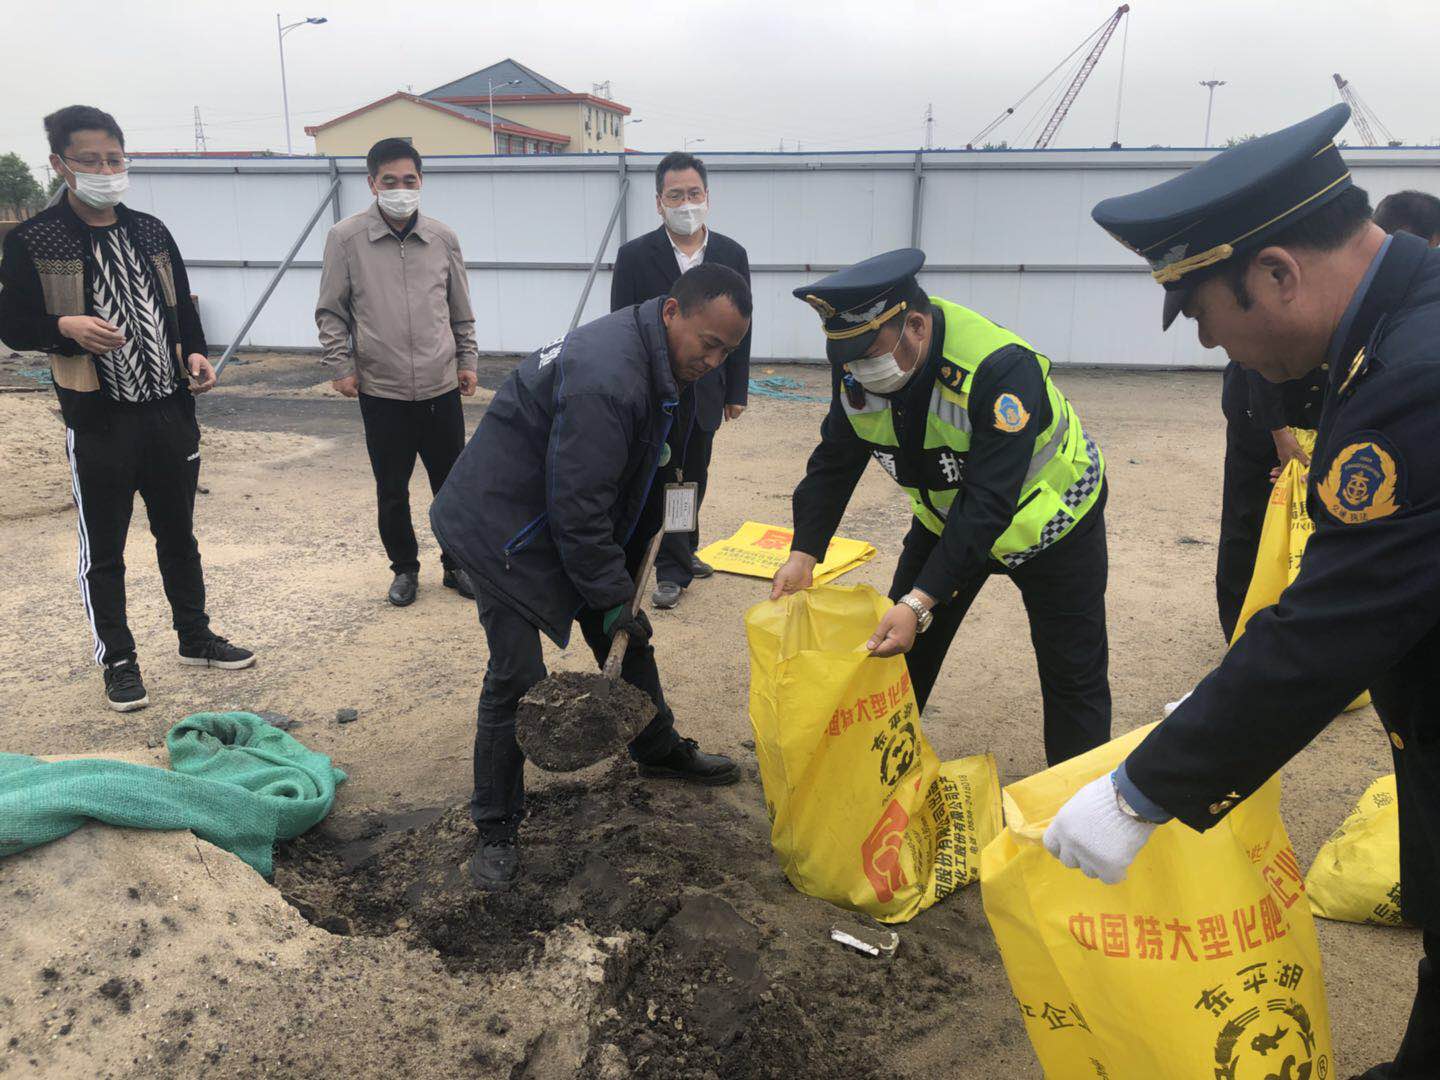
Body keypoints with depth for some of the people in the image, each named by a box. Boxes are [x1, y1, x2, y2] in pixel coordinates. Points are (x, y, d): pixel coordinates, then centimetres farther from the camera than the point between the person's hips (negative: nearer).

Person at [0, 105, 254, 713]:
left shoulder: (151, 232, 9)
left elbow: (182, 307, 16)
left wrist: (195, 355, -2)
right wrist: (66, 328, -22)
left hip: (170, 412, 4)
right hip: (98, 421, -4)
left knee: (178, 533, 16)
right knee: (103, 550, 6)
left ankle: (195, 638, 31)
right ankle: (117, 661, 20)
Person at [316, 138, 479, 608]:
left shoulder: (443, 238, 3)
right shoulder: (346, 238, -4)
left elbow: (460, 310, 13)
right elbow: (330, 312, 2)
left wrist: (467, 361, 11)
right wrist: (342, 366, -3)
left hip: (441, 386, 2)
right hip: (382, 390, -1)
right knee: (392, 489, 9)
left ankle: (456, 563, 27)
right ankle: (405, 568, 27)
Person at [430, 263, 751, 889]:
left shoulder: (655, 361, 1)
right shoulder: (605, 379, -32)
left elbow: (641, 470, 14)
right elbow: (577, 509, -29)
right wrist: (614, 598, -19)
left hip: (576, 517, 10)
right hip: (503, 527, -9)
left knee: (626, 638, 17)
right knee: (516, 674, -7)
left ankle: (658, 750, 39)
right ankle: (496, 829, 10)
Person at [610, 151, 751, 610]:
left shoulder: (731, 255, 0)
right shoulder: (635, 256, -8)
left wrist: (736, 391, 5)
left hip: (705, 392, 3)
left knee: (694, 478, 15)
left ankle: (683, 551, 34)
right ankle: (672, 568, 14)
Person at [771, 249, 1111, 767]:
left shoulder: (1001, 368, -39)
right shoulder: (856, 367, -19)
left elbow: (988, 503, -41)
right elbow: (834, 462, -11)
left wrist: (921, 603, -46)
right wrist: (803, 553, -24)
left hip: (1047, 519, -5)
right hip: (945, 517, 5)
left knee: (1073, 674, 2)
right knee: (894, 645, 7)